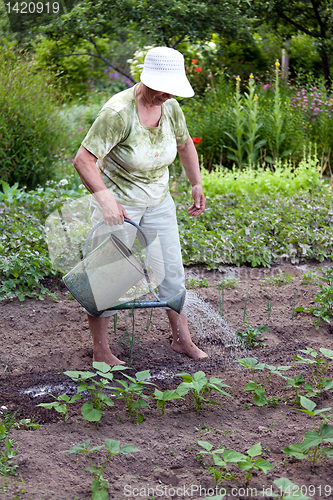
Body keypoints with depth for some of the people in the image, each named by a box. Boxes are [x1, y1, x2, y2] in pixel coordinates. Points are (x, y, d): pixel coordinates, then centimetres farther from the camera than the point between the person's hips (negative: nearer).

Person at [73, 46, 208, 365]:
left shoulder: (170, 107, -6)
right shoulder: (118, 112, -26)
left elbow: (185, 145, 15)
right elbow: (83, 160, -28)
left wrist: (197, 186, 15)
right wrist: (105, 199, -39)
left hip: (158, 202, 6)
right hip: (118, 204, -6)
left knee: (172, 272, 9)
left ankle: (181, 339, 23)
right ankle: (100, 351, 11)